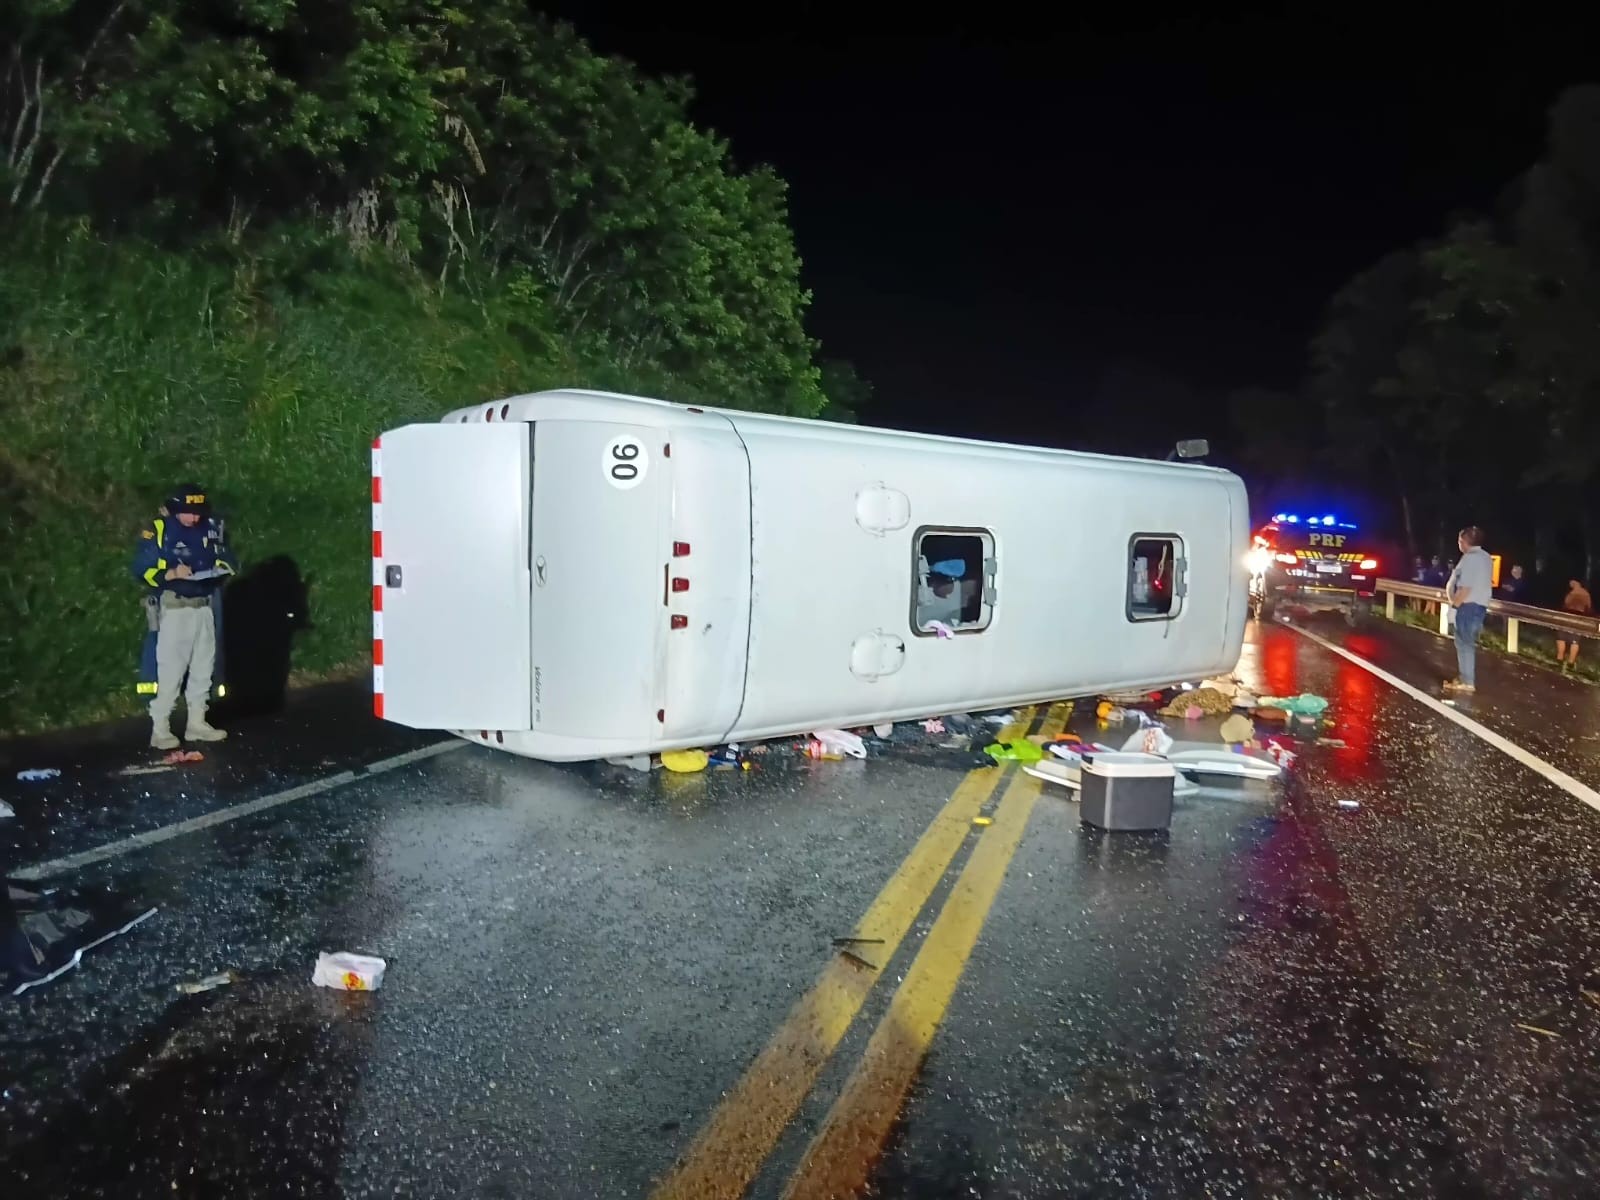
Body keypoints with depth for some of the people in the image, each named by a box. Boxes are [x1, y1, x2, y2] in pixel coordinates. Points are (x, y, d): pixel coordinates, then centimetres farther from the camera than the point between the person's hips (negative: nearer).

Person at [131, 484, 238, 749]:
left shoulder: (210, 528, 5)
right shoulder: (159, 530, -9)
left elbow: (226, 558, 13)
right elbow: (142, 570, -10)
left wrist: (223, 566, -9)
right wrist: (171, 574, -25)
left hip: (204, 607, 6)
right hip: (175, 607, -6)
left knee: (203, 666, 12)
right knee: (170, 668, -7)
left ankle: (197, 723, 24)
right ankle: (160, 729, -1)